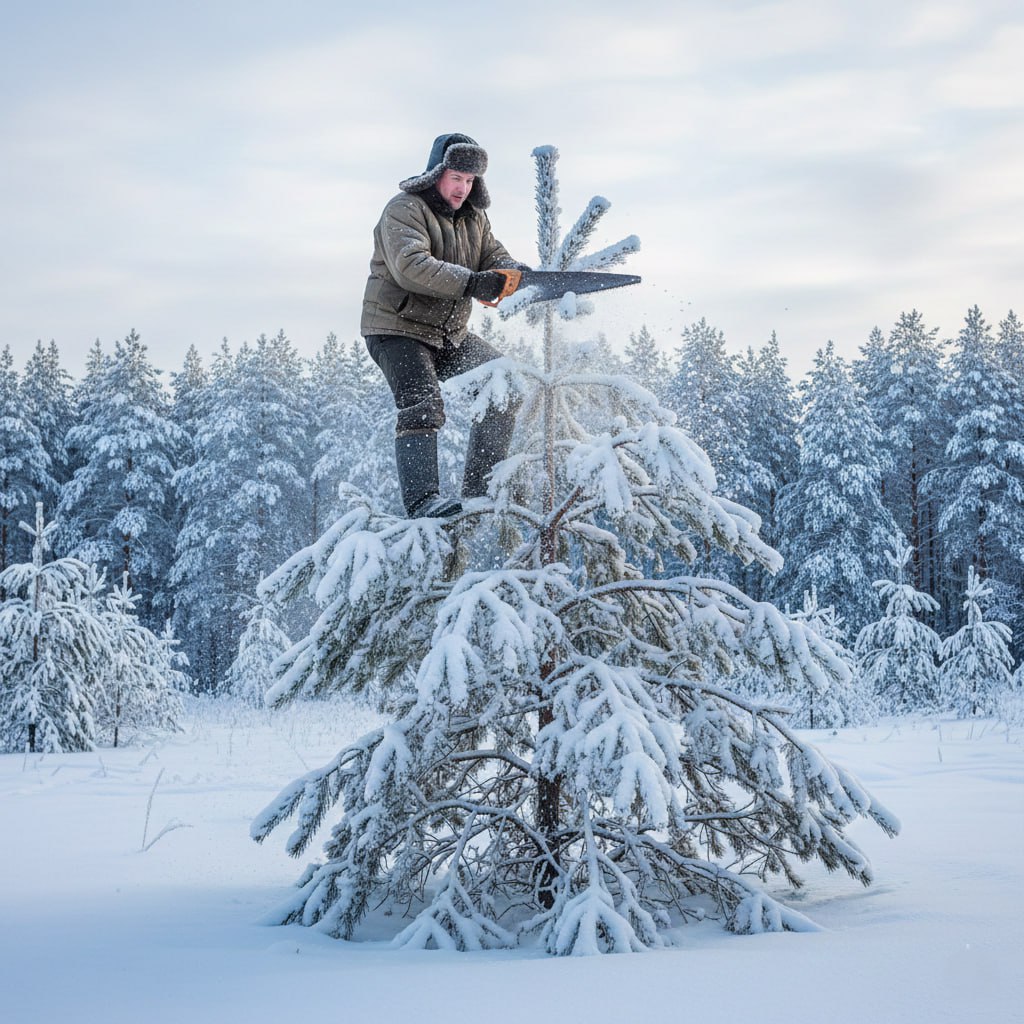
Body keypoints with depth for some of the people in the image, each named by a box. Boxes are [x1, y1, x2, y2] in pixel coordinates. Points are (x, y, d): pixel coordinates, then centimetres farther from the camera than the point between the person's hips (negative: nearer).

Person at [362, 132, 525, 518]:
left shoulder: (473, 217, 12)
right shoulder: (405, 210, -14)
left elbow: (494, 256, 5)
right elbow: (410, 266, -30)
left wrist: (514, 272, -20)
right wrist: (470, 283, -38)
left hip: (451, 335, 8)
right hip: (398, 330, -8)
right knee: (422, 404, -25)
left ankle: (480, 489, 4)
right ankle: (422, 500, -31)